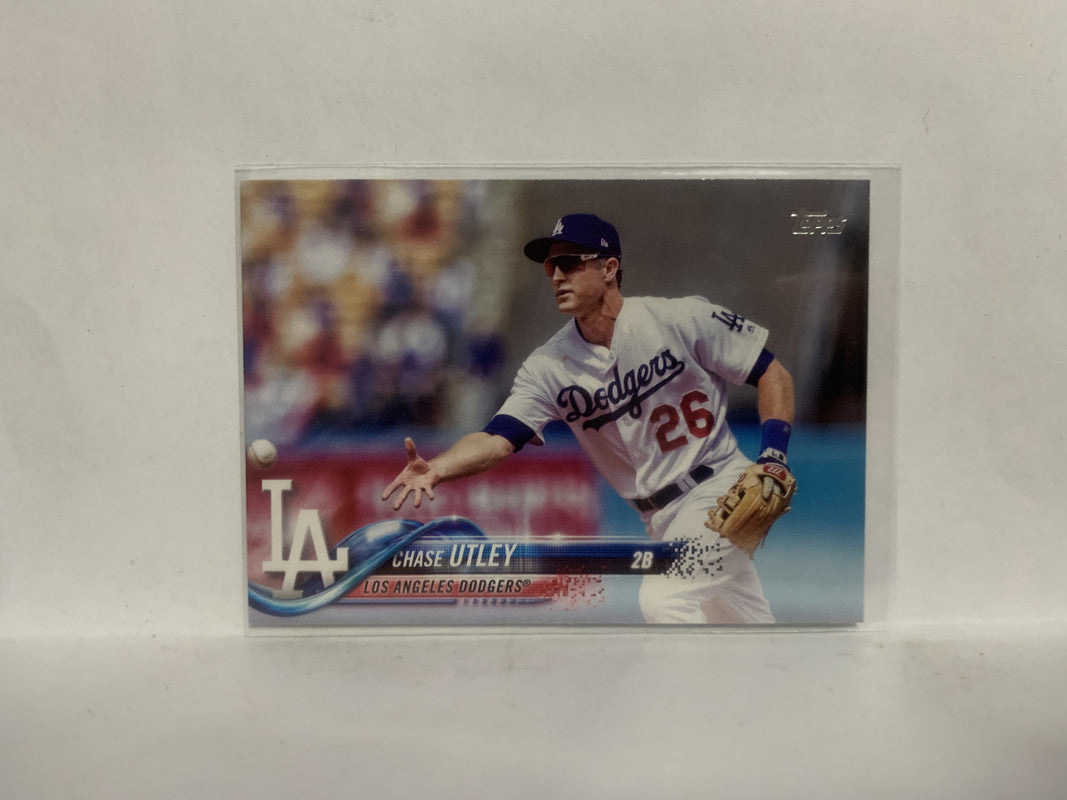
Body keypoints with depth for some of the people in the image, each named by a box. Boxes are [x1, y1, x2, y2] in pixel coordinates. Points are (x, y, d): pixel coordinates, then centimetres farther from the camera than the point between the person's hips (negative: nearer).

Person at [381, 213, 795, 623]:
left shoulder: (681, 318, -14)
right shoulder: (548, 365, -7)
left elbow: (774, 375, -7)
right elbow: (496, 439, -19)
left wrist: (772, 456, -19)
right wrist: (435, 469, -38)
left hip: (721, 487, -4)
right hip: (660, 520, 4)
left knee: (662, 600, -21)